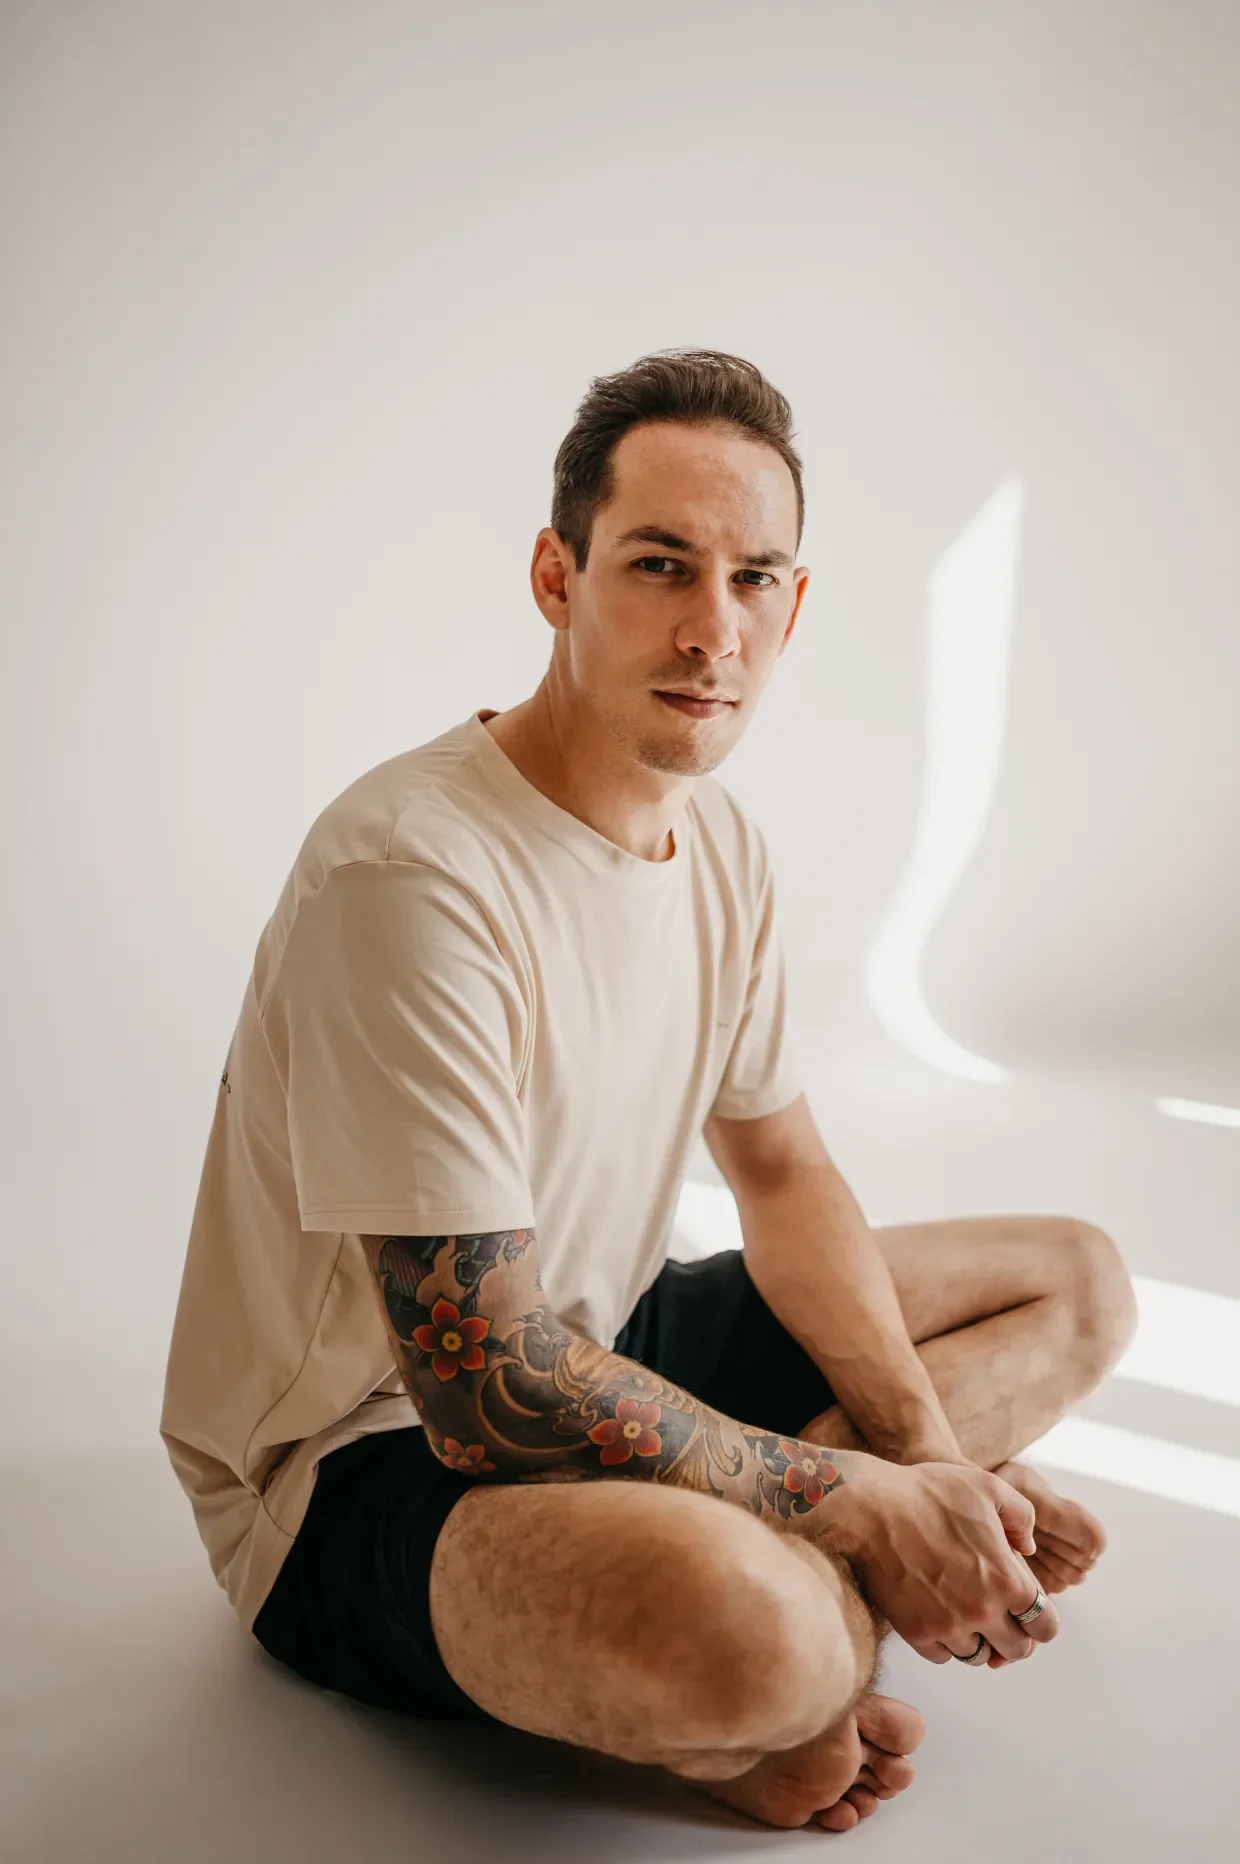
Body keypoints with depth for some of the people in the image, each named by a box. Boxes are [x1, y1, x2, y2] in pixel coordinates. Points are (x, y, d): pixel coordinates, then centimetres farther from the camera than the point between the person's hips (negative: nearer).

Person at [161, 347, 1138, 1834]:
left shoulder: (718, 841, 3)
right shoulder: (409, 872, -26)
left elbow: (783, 1173, 10)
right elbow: (486, 1390, -27)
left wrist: (926, 1453, -7)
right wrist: (863, 1504, -20)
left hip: (597, 1350, 10)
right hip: (367, 1457, -9)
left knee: (1079, 1283, 9)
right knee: (750, 1626, -42)